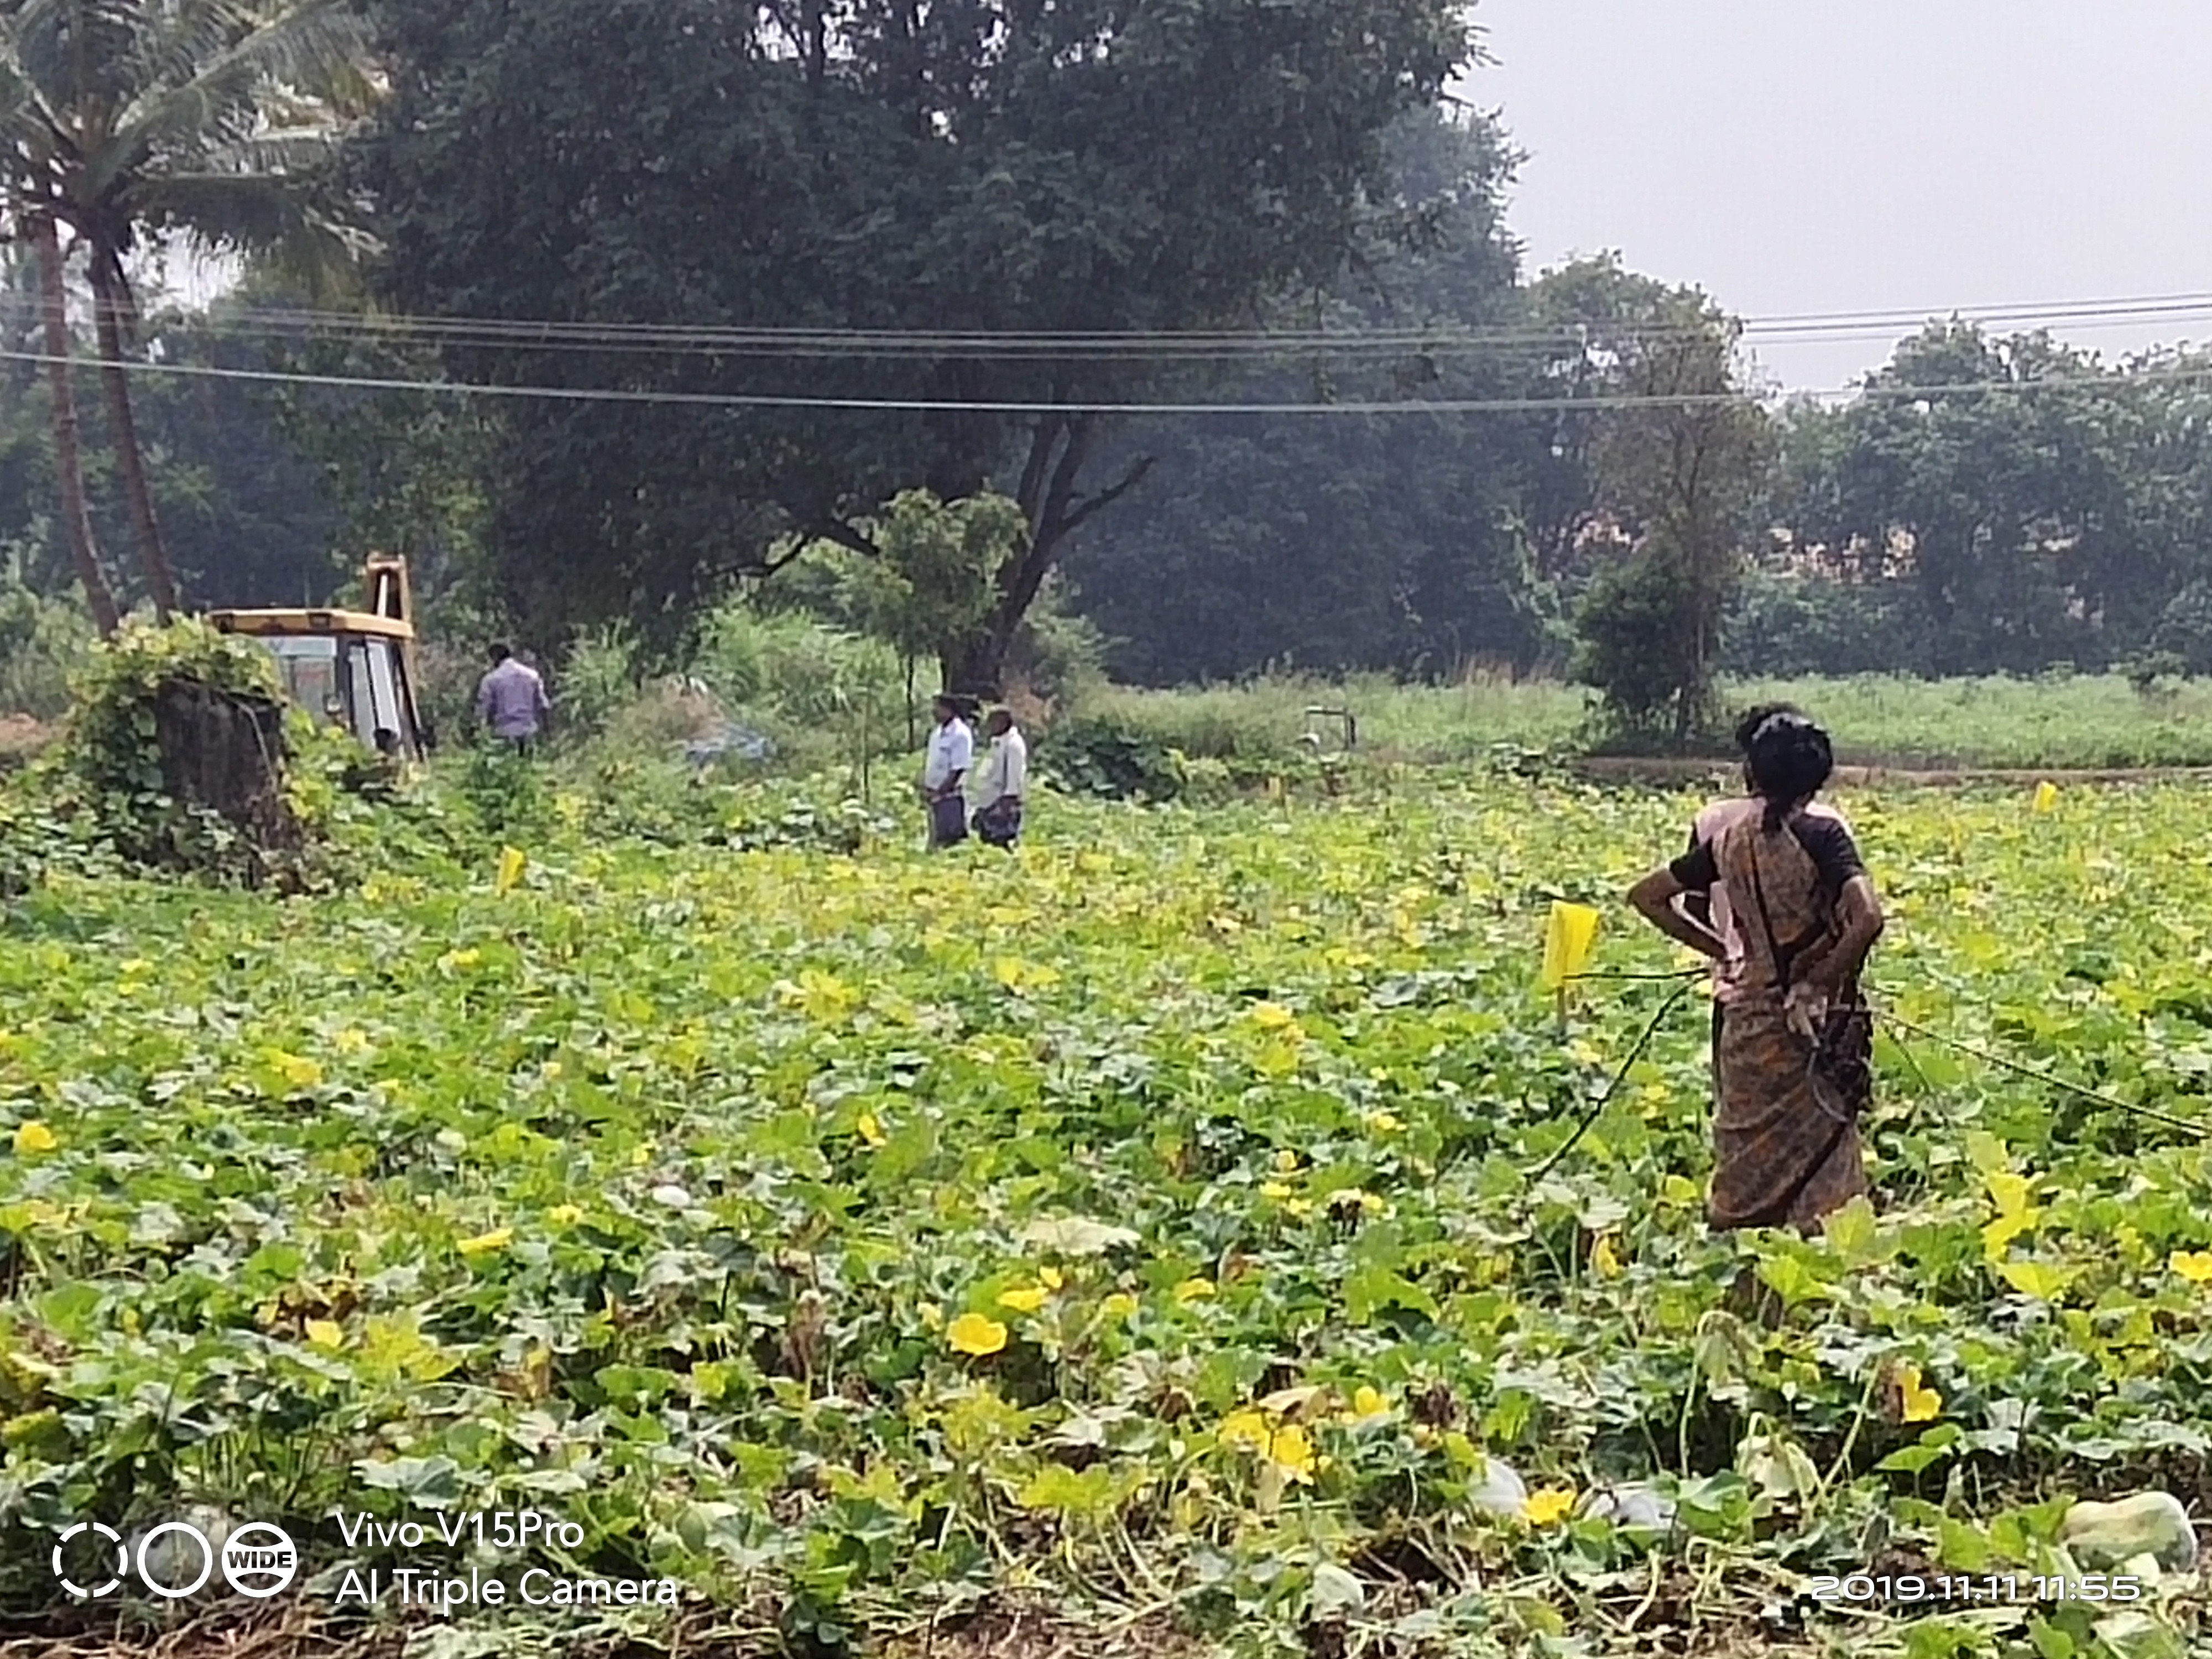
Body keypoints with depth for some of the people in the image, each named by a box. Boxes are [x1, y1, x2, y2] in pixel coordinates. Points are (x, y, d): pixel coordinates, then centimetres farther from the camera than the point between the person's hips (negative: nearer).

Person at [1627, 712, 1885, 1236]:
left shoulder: (1731, 839, 3)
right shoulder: (1821, 833, -11)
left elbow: (1646, 896, 12)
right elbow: (1867, 919, -25)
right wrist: (1821, 983, -13)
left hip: (1746, 1019, 4)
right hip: (1813, 1022, -4)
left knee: (1746, 1166, 12)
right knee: (1820, 1168, 0)